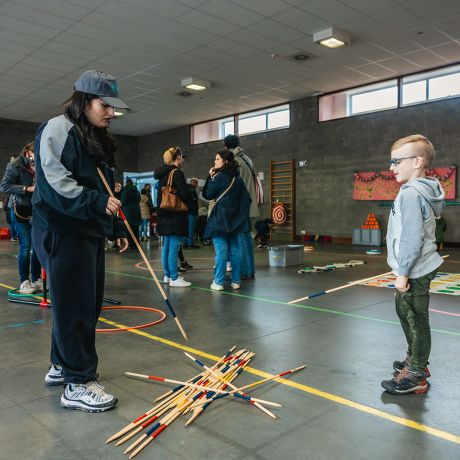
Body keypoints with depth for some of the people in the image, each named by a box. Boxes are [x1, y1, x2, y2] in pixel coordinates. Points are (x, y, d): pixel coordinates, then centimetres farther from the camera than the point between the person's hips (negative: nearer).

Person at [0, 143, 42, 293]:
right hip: (20, 210, -4)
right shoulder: (15, 165, -10)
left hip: (35, 210, 5)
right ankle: (24, 282, 7)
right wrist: (27, 188, -20)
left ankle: (36, 280, 16)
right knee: (25, 246, -6)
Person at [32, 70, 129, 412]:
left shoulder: (99, 140, 21)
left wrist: (117, 228, 19)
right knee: (75, 306, -5)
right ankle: (78, 384, 6)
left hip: (91, 232, 10)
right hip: (63, 232, -9)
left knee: (88, 303, 14)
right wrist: (98, 202, -23)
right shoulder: (59, 129, -8)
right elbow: (55, 183, -19)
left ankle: (62, 365, 31)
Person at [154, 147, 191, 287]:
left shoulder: (162, 174, 14)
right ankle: (174, 278, -3)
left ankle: (167, 275, 21)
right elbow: (184, 194, -17)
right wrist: (188, 206, 1)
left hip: (164, 215, 9)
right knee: (174, 246, -6)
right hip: (176, 215, -9)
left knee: (167, 246, 13)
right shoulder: (177, 173, -12)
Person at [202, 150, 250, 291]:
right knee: (235, 249, 8)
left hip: (220, 218, -6)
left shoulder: (219, 176, -10)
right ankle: (236, 281, 12)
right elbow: (246, 198, 10)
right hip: (234, 219, 6)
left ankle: (218, 282, -1)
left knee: (221, 250, -5)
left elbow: (207, 195, -5)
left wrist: (210, 177, 2)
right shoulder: (237, 177, 10)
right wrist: (242, 215, 16)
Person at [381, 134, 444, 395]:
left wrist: (403, 272, -19)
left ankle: (416, 377, 13)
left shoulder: (411, 193, -21)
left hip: (415, 272, -11)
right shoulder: (421, 191, 11)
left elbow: (412, 239, -25)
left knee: (417, 321, 1)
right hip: (416, 269, 11)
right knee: (404, 312, 23)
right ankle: (415, 361, 39)